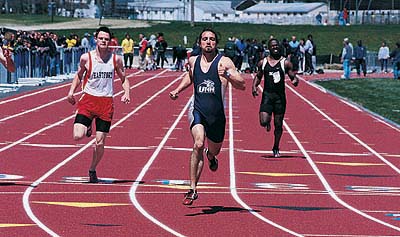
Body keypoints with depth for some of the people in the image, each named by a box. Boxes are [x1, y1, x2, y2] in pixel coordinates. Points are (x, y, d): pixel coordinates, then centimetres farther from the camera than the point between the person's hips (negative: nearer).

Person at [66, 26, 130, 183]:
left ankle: (92, 170, 24)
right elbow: (79, 75, 15)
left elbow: (123, 79, 12)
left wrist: (126, 93, -6)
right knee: (77, 136, -17)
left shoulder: (116, 59, 1)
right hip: (88, 99, -1)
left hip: (106, 102, 1)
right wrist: (71, 91, 1)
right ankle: (87, 128, 20)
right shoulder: (86, 58, -2)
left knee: (100, 143, 1)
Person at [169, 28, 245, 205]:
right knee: (198, 144, -25)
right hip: (197, 110, 0)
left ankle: (210, 156, 62)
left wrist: (227, 75, -27)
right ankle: (192, 189, -23)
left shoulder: (224, 62, -5)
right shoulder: (193, 61, 6)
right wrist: (178, 90, 16)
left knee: (214, 150, 19)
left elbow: (242, 86, -11)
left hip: (217, 114, 0)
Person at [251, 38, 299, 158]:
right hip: (267, 95, 1)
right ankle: (268, 123, 24)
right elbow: (258, 76, 17)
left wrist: (295, 80, -23)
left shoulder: (285, 63, 0)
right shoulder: (263, 62, 6)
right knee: (263, 122, -14)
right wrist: (254, 86, -1)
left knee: (278, 124, 4)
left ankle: (276, 148, 20)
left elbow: (293, 77, 1)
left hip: (280, 96, -1)